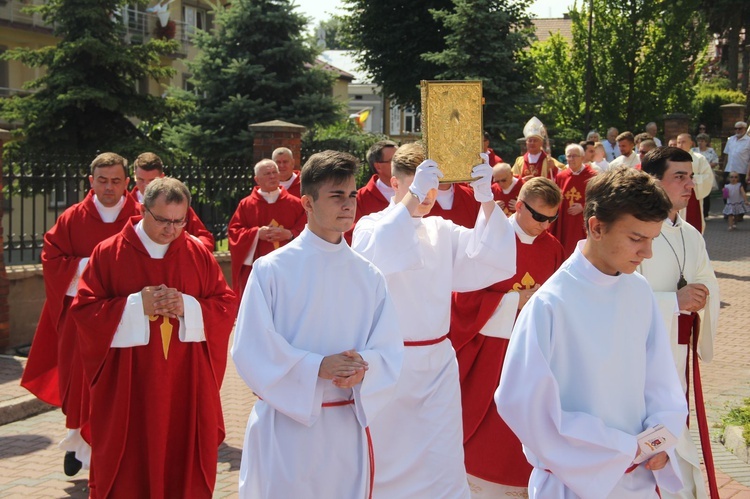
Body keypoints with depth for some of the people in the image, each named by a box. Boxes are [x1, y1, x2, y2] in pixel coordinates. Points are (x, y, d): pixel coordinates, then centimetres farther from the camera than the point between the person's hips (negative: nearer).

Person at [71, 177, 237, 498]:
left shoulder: (199, 254, 4)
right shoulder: (109, 253, -3)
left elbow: (227, 305, 3)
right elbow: (83, 310, -5)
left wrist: (189, 307, -15)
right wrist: (136, 306, -17)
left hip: (187, 387, 2)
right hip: (129, 388, -2)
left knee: (185, 464, 7)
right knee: (129, 473, 4)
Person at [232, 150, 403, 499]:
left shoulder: (368, 276, 5)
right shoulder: (271, 270, -6)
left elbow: (390, 351, 3)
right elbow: (251, 351, -10)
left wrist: (363, 367, -18)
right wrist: (317, 367, -20)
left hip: (349, 427, 3)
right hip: (286, 428, -3)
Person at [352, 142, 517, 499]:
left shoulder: (442, 232, 6)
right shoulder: (372, 226, -5)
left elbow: (493, 261, -8)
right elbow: (376, 258, -29)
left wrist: (487, 201, -22)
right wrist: (412, 199, -37)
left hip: (437, 363, 3)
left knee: (444, 468, 1)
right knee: (385, 461, 10)